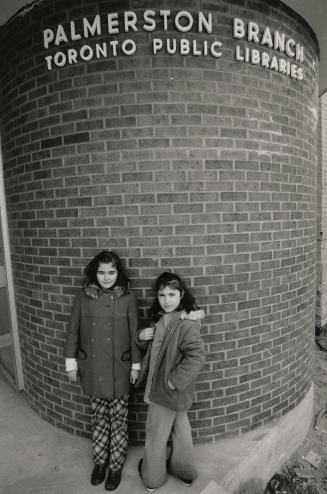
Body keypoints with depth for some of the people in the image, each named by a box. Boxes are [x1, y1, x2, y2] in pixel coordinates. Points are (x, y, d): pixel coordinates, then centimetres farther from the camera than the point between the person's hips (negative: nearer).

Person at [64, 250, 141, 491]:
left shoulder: (128, 297, -11)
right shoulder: (83, 295, -7)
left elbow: (134, 332, -5)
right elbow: (73, 329, 0)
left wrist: (136, 364, -3)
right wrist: (71, 361, 2)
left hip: (119, 368, -1)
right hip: (92, 367, 2)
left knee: (118, 418, 12)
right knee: (99, 416, 19)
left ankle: (116, 466, 34)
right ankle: (100, 461, 41)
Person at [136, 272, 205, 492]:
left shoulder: (185, 324, -29)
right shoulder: (162, 318, -1)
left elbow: (197, 356, -36)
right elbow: (153, 346, 12)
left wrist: (174, 381, -27)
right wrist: (142, 336, -10)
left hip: (167, 391, -8)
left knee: (156, 435, 16)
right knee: (181, 427, 26)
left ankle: (152, 477, 41)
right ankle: (184, 471, 49)